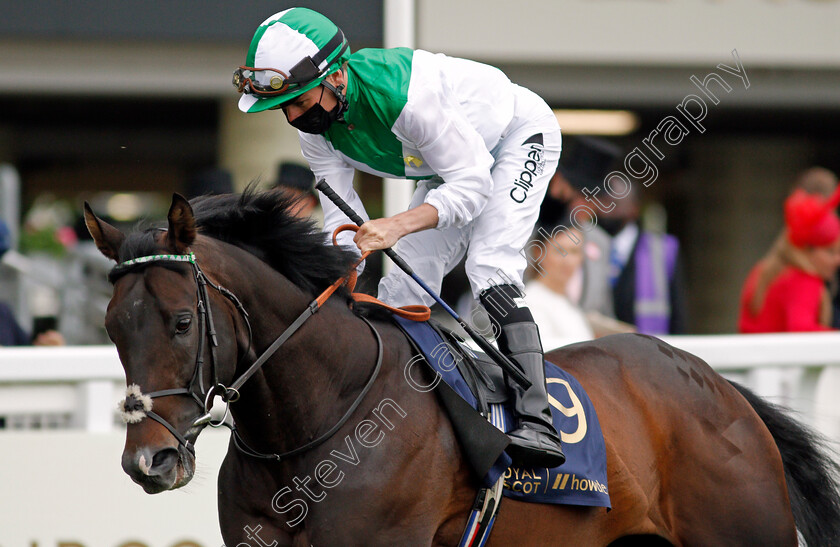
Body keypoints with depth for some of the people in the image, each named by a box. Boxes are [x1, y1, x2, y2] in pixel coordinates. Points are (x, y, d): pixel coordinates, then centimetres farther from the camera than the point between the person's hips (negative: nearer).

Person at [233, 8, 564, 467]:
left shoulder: (403, 93, -41)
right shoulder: (314, 125, -18)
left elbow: (473, 184, -38)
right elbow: (341, 214, -15)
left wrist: (398, 226, -52)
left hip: (520, 136, -8)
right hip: (453, 163, 8)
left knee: (488, 265, -27)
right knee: (403, 285, 0)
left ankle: (537, 421, -34)